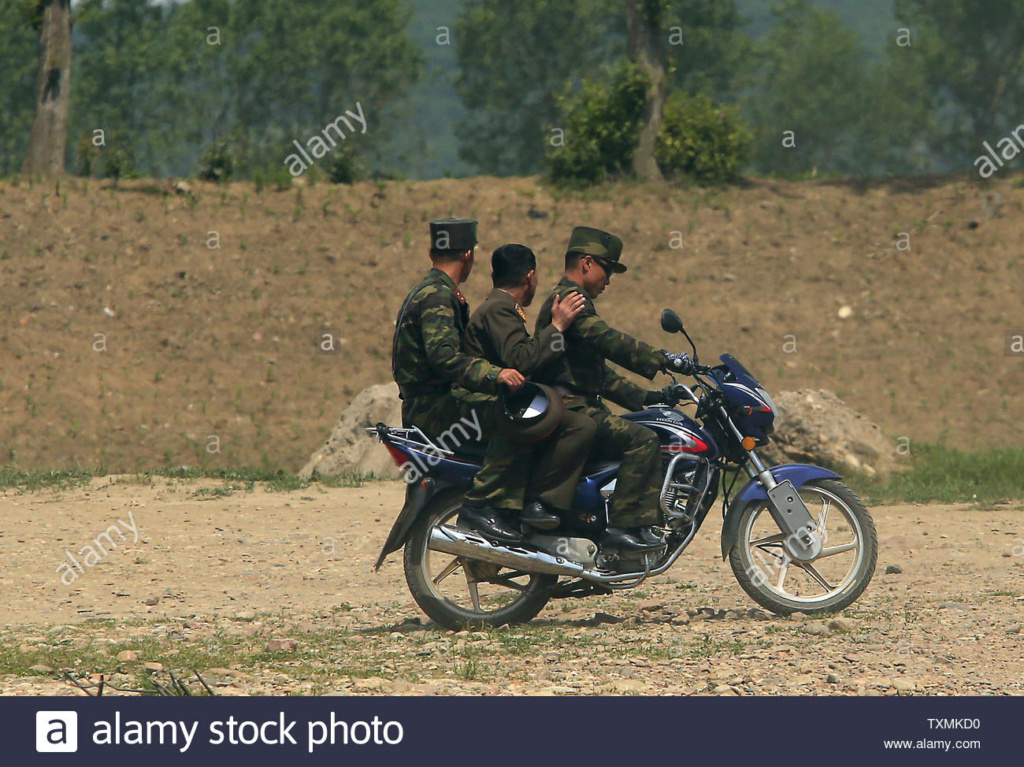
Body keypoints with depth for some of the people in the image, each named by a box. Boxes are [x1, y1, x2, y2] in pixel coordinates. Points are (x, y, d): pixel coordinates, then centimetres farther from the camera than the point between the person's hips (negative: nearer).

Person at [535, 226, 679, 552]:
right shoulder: (569, 297, -9)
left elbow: (599, 373, 29)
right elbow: (605, 339, -25)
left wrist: (644, 397, 22)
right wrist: (661, 359, -28)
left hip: (580, 406, 11)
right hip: (569, 410, -11)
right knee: (642, 440, -23)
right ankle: (624, 526, -26)